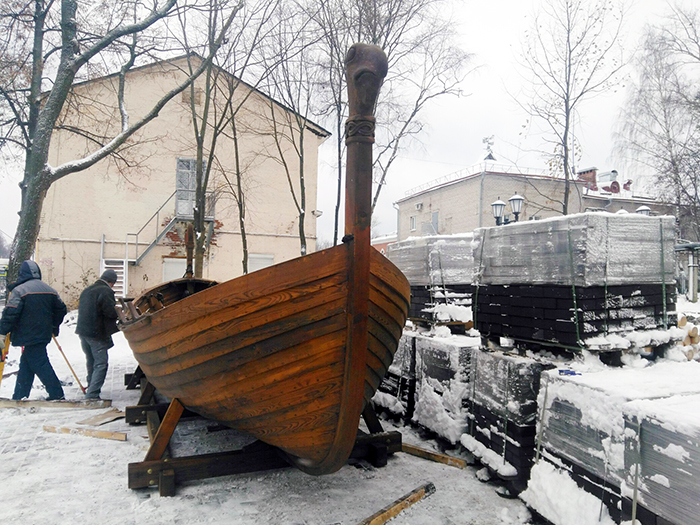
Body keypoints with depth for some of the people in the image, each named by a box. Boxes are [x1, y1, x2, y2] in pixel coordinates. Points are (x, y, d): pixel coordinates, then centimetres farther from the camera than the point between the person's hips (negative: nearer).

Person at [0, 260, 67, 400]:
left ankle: (57, 394, -2)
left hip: (28, 335, -7)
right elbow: (61, 309, 16)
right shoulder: (49, 290, 9)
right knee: (25, 364, 15)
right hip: (44, 334, 7)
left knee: (40, 365, -3)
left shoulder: (19, 290, -11)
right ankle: (19, 397, 20)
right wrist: (54, 327, 28)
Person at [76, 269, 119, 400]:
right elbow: (111, 312, -19)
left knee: (91, 362, 23)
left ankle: (91, 387, 35)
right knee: (101, 363, -5)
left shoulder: (87, 290, 15)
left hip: (82, 330, 9)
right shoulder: (106, 291, -14)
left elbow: (81, 309, 18)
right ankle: (92, 394, -11)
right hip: (96, 333, -9)